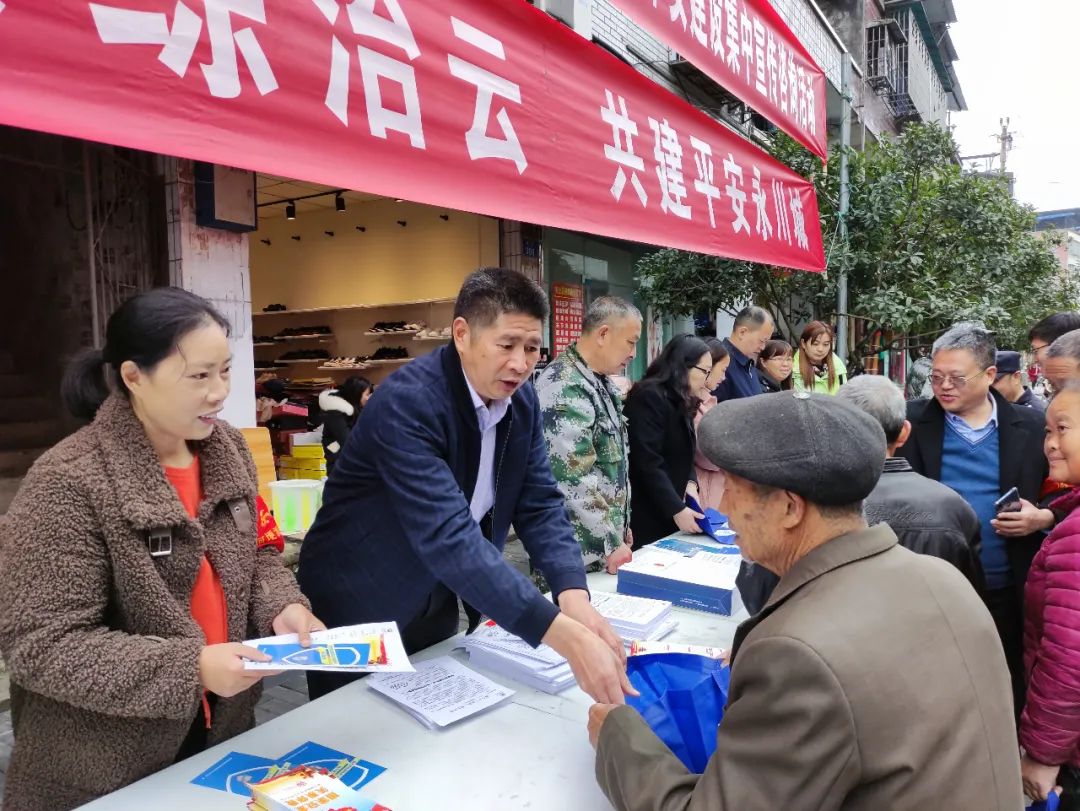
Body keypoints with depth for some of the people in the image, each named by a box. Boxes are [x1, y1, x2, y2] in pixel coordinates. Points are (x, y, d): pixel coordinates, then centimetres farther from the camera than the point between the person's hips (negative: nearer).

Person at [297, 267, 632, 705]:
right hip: (359, 611, -6)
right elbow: (448, 536, -38)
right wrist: (564, 636, -44)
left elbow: (540, 503, -7)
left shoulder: (522, 400, -6)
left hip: (437, 609, 7)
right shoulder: (407, 401, -29)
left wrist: (573, 595, -25)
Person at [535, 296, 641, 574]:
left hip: (606, 537, 9)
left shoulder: (602, 381, 11)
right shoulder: (564, 388, -21)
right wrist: (610, 544, -20)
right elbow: (573, 478, -26)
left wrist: (621, 526, 18)